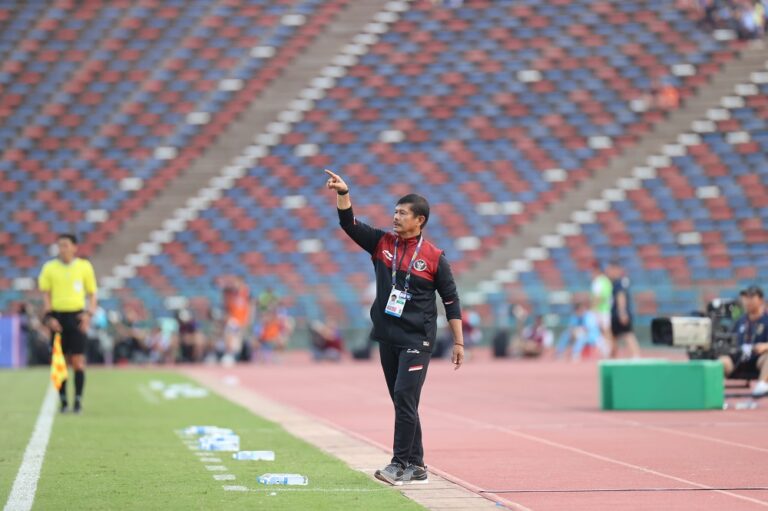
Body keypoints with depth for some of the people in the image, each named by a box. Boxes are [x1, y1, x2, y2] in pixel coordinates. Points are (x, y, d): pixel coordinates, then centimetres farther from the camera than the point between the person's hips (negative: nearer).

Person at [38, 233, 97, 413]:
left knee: (78, 361, -5)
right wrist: (49, 316, -6)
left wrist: (88, 313, -5)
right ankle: (63, 400, 11)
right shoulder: (50, 268, 5)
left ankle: (78, 400, 0)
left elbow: (92, 294, 9)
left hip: (77, 316, -1)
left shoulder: (84, 266, 4)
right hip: (58, 316, 1)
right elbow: (46, 294, 6)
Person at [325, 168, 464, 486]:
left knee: (405, 397, -15)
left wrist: (458, 342, -2)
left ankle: (400, 464, -13)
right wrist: (343, 193, -15)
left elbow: (451, 301, -1)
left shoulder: (434, 257, -5)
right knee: (402, 402, 9)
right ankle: (416, 466, 16)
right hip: (387, 337, 5)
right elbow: (349, 224, 1)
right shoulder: (382, 243, 7)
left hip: (417, 339, -5)